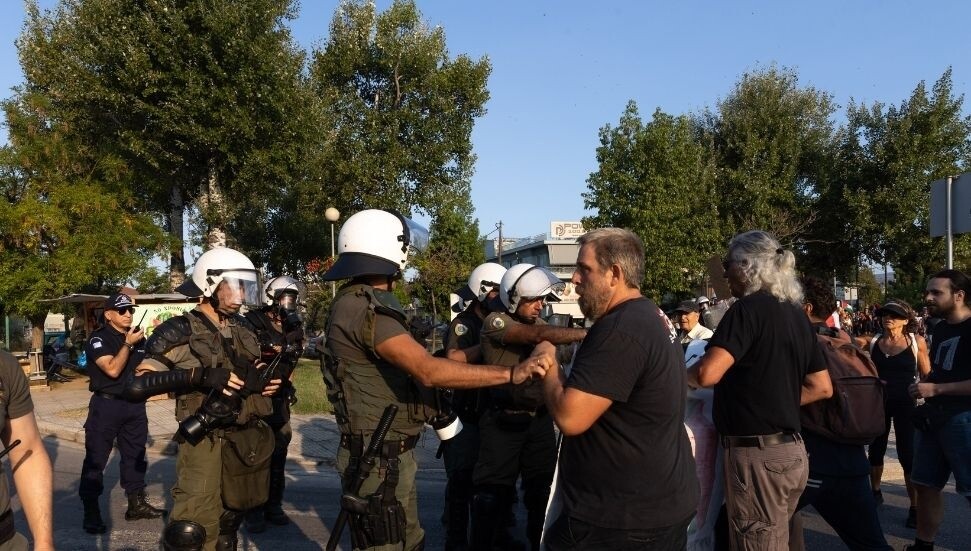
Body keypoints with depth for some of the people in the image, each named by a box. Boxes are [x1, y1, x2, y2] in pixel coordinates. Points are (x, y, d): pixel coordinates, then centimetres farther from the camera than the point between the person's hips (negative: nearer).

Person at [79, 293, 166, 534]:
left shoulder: (138, 335, 9)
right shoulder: (98, 338, -10)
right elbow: (113, 370, -22)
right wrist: (128, 343, -22)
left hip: (134, 404, 6)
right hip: (106, 404, -6)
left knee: (135, 455, 13)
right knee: (95, 459, -2)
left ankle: (136, 504, 24)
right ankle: (91, 512, 6)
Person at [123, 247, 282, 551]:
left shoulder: (245, 329, 11)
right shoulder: (179, 332, -9)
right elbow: (135, 386, -19)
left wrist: (266, 382, 2)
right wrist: (200, 375, -27)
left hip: (249, 441, 6)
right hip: (206, 444, -6)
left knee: (229, 526, 17)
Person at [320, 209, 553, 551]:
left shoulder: (360, 303, 12)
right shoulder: (364, 308, -22)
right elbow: (428, 371, -32)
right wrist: (512, 373, -34)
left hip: (391, 453, 10)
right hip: (377, 459, -10)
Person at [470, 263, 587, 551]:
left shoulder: (536, 320, 11)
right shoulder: (496, 322, -14)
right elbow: (541, 335, -28)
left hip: (540, 419, 6)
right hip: (504, 422, -6)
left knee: (542, 489, 15)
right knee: (494, 492, 5)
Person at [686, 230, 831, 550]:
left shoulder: (749, 308, -14)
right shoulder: (796, 314, 11)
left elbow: (708, 374, -26)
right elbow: (822, 387, 16)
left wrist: (684, 375, -6)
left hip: (757, 454, -9)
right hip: (791, 450, 9)